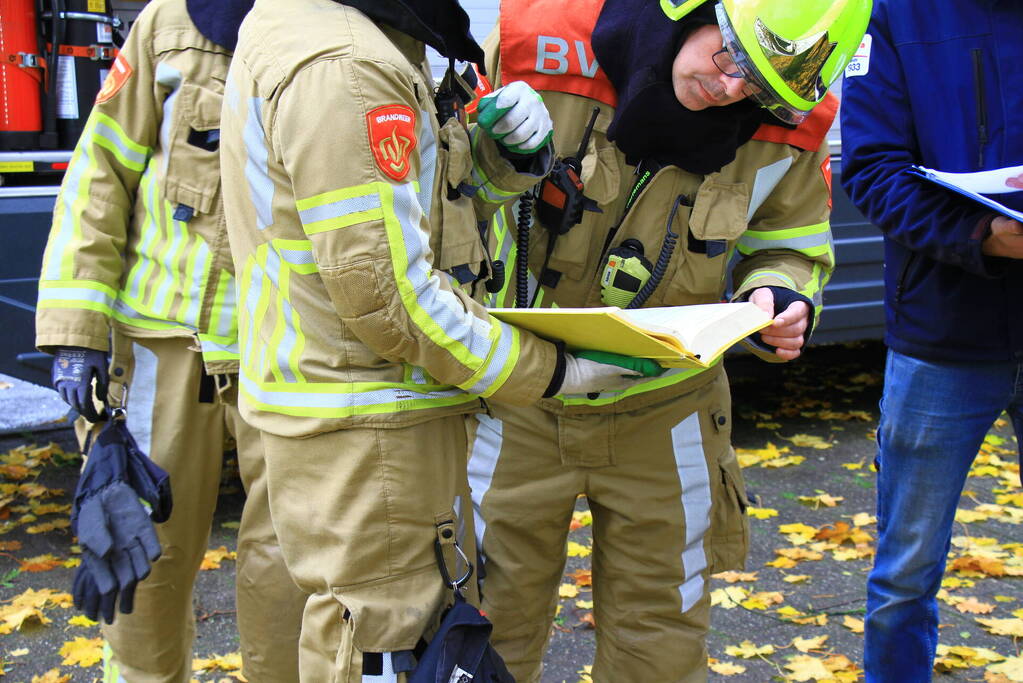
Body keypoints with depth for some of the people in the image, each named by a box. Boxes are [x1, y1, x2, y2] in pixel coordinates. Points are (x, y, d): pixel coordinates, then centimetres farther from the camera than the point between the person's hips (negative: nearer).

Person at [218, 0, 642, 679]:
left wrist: (512, 151, -4)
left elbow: (433, 197, 17)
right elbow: (387, 293, -25)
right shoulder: (340, 67, -23)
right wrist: (549, 371, -17)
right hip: (365, 425, -11)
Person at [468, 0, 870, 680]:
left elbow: (792, 247, 3)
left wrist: (779, 300, -18)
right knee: (493, 628, 11)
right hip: (515, 396, -1)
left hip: (660, 412, 2)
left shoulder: (788, 123, -14)